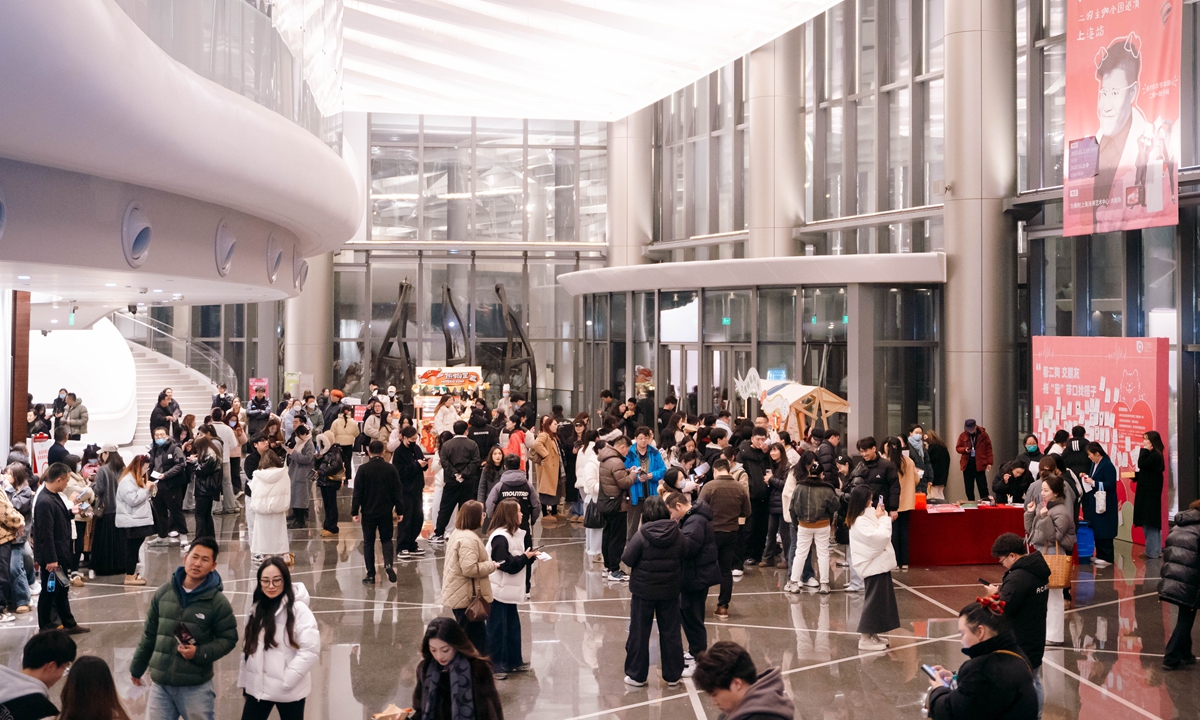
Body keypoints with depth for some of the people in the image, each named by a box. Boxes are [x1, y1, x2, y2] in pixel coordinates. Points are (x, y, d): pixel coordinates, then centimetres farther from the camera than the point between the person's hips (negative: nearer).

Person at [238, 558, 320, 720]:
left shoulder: (298, 609, -14)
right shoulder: (256, 609, 9)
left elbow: (310, 649, -21)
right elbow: (247, 647, 13)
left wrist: (286, 680, -20)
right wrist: (244, 681, 11)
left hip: (289, 691, -6)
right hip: (257, 688, 6)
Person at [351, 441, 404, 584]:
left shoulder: (363, 469, -9)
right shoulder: (391, 468, -3)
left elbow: (358, 492, -8)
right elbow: (397, 491, 1)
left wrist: (355, 511, -1)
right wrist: (399, 510, 8)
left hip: (368, 512, -2)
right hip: (386, 512, 2)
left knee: (368, 542, 8)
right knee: (386, 539, 16)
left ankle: (370, 575, 6)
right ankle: (388, 564, -9)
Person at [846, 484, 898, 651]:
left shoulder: (866, 517, 11)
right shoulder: (861, 522, -20)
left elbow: (883, 535, 17)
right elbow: (881, 537, -27)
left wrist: (882, 517, 4)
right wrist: (883, 518, -14)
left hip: (878, 564, 10)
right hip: (873, 566, -10)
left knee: (879, 600, 16)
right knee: (874, 601, -4)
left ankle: (871, 633, 26)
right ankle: (865, 639, 2)